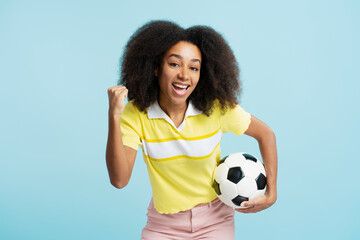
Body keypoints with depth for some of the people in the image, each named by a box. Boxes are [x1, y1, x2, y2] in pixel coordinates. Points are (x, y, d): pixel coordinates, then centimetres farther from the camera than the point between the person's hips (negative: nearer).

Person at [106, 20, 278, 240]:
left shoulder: (217, 108, -16)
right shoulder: (135, 114, -16)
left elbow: (266, 134, -2)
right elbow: (119, 180, -24)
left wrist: (271, 193, -6)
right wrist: (114, 117, -32)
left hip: (214, 221, 0)